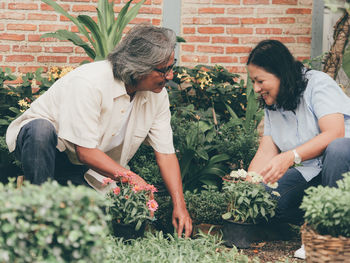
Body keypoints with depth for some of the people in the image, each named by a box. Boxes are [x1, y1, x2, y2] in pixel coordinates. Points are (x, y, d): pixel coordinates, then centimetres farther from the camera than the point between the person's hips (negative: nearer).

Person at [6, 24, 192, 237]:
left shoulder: (158, 95, -9)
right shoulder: (88, 83, -31)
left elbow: (166, 153, -6)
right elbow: (85, 152, -30)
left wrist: (179, 205, -16)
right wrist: (132, 178, -28)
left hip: (87, 170, 6)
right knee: (41, 128, -40)